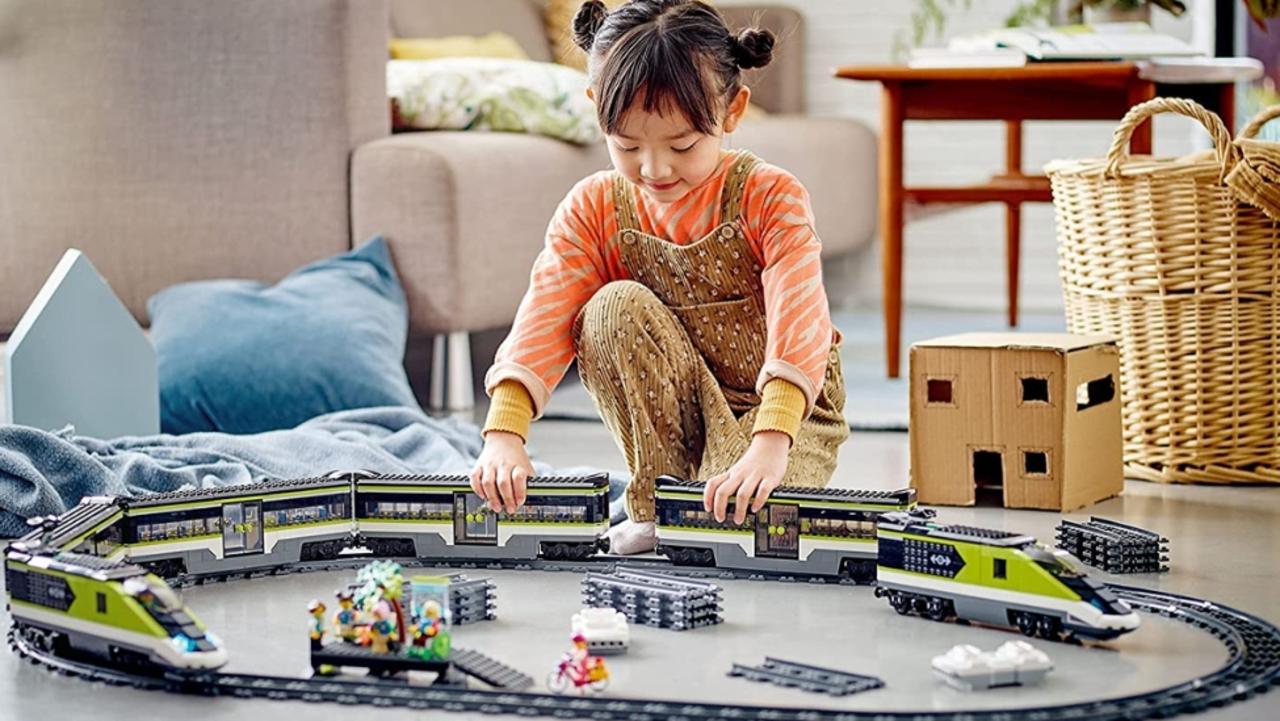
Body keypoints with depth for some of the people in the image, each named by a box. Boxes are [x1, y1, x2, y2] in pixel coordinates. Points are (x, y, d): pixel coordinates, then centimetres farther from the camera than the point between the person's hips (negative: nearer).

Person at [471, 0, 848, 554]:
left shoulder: (771, 198, -17)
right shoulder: (594, 209, -7)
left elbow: (798, 323, -30)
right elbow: (544, 318, -19)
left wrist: (768, 445, -46)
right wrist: (504, 432, -37)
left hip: (786, 410, -4)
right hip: (670, 413, 4)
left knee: (731, 519, -36)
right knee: (615, 308, -26)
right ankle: (653, 506, -16)